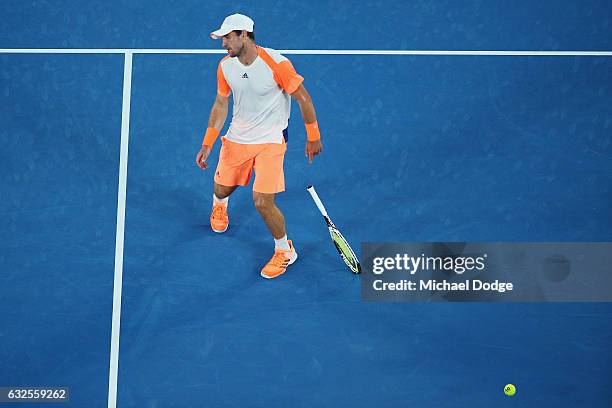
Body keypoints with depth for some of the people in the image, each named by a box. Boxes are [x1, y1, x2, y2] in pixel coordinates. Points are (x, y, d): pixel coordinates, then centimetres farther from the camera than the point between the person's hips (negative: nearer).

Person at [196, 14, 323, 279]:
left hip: (270, 141, -5)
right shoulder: (225, 66, -6)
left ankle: (285, 251, 13)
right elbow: (220, 105, 6)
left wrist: (313, 137, -5)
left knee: (262, 202, -14)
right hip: (236, 138, 5)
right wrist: (207, 144, 3)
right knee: (222, 189, 16)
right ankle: (219, 205, 58)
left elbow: (303, 98, -12)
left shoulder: (276, 63, -22)